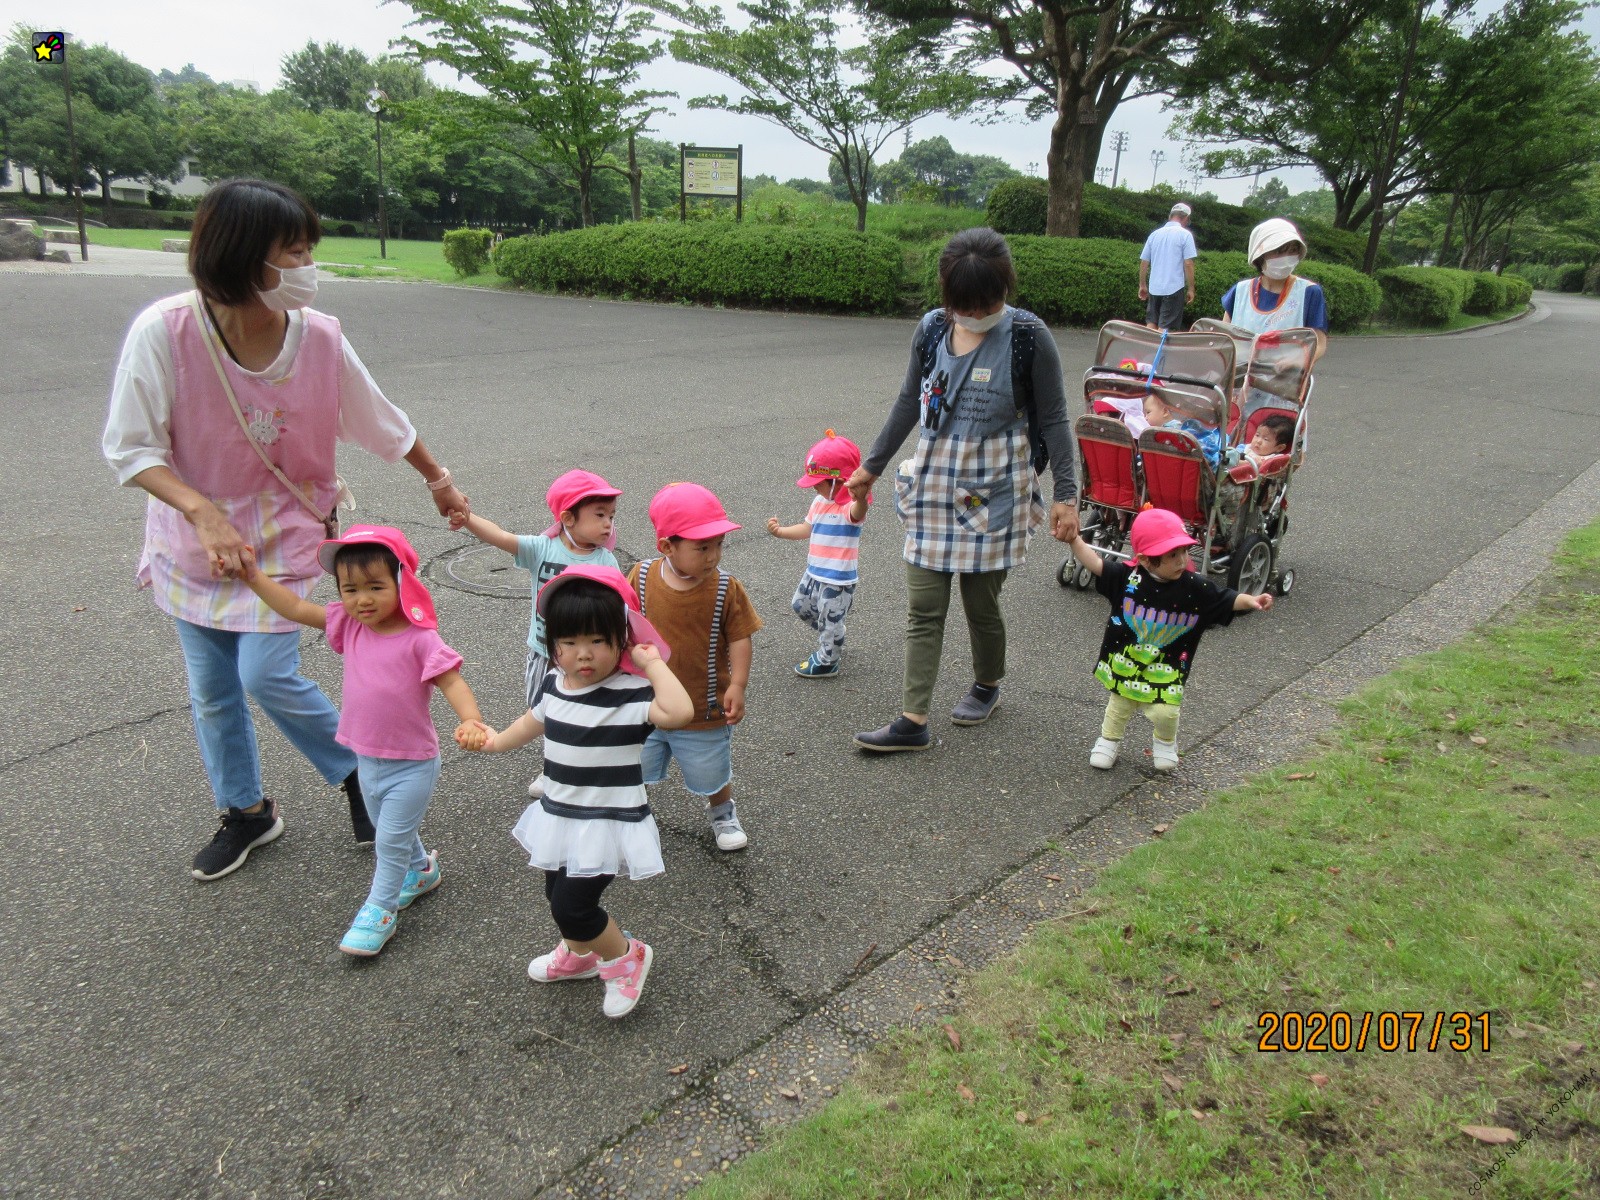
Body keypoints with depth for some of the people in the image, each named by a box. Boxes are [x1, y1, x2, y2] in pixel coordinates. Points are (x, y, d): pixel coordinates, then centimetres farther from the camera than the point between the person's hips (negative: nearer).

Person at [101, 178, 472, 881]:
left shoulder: (319, 337, -17)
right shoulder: (165, 331, -22)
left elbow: (384, 426, -1)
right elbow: (130, 449, -16)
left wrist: (439, 481, 10)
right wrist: (205, 513, -31)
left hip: (283, 532, -1)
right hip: (194, 535, 1)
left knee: (268, 676, -10)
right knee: (211, 690, 13)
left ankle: (357, 772, 19)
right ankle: (245, 813, 37)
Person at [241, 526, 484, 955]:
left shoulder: (420, 638, -22)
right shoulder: (350, 624, -3)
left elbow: (452, 681, -26)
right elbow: (295, 608, 2)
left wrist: (471, 720, -42)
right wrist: (253, 575, -4)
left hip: (412, 764, -7)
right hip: (367, 759, 7)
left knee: (391, 839, 2)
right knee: (388, 831, 26)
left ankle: (380, 910, 20)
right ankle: (421, 870, 50)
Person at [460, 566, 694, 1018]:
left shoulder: (630, 693, -24)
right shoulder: (554, 684, -2)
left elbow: (679, 711, -44)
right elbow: (534, 721, 20)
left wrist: (653, 663, -35)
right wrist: (496, 740, 22)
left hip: (608, 823, -8)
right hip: (560, 815, 8)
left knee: (572, 906, -9)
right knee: (558, 893, 24)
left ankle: (626, 957, 20)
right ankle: (578, 955, 54)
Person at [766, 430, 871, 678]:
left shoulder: (849, 506, -24)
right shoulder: (819, 502, 4)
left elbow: (857, 513, -50)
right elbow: (807, 528, 18)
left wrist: (861, 498, -71)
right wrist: (780, 531, 11)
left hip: (839, 578, -9)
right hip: (814, 572, 9)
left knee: (830, 621, 6)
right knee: (801, 605, 25)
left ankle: (826, 662, 27)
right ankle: (832, 639, 44)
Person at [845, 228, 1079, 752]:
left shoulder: (1029, 337, -10)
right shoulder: (932, 328, 1)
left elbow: (1053, 419, -4)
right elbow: (908, 404, 13)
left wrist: (1066, 494, -6)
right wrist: (871, 467, 18)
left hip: (995, 489, -3)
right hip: (933, 482, 4)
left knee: (981, 601, 7)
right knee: (922, 607, 1)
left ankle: (987, 684, 37)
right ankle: (912, 722, 7)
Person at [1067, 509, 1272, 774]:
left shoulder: (1195, 588, -13)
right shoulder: (1127, 576, -15)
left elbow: (1227, 600, -8)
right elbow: (1095, 563, -13)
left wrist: (1250, 601, -26)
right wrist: (1074, 538, -23)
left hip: (1166, 667, -1)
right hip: (1125, 660, 1)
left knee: (1164, 712, -9)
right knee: (1119, 705, 16)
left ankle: (1165, 742, 25)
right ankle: (1109, 740, 42)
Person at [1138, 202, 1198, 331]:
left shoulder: (1154, 234, 9)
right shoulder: (1185, 235, -5)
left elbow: (1143, 262, 11)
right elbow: (1188, 264, -10)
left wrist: (1142, 285, 20)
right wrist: (1191, 289, -3)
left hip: (1154, 288, 4)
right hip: (1174, 288, -4)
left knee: (1151, 324, 11)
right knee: (1164, 328, -3)